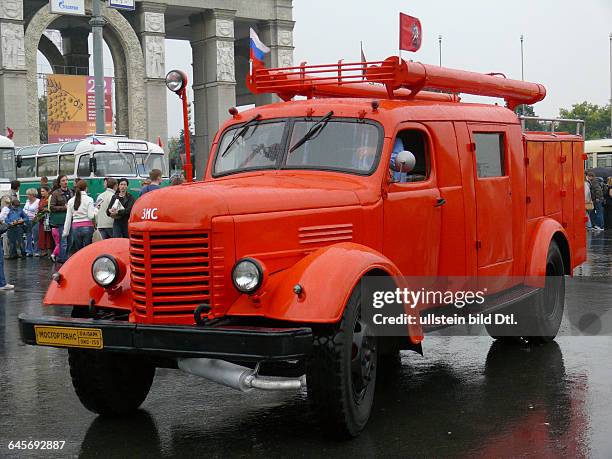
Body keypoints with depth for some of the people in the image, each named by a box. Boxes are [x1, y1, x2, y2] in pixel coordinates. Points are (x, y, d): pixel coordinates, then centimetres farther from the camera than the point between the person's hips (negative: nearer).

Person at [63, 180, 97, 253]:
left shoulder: (71, 201, 7)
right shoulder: (89, 199, -3)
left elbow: (68, 219, 8)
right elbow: (91, 216, -10)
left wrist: (65, 232, 13)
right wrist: (96, 210, 6)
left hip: (75, 228, 3)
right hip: (87, 227, -3)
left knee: (78, 251, 9)